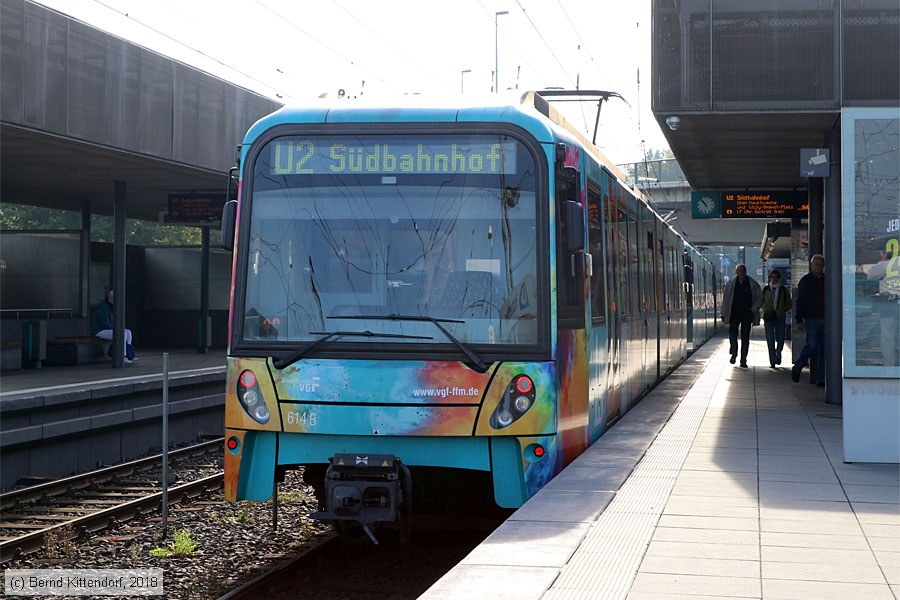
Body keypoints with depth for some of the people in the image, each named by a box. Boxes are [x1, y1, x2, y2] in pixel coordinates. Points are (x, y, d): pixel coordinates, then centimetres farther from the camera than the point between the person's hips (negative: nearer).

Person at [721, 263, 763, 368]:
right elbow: (725, 300, 7)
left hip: (747, 315, -1)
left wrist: (754, 309, -7)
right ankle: (734, 353, 21)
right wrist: (724, 314, 3)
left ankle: (743, 360, 7)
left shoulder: (753, 284, 1)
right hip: (734, 314, 1)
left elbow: (760, 298, 6)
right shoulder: (731, 284, 4)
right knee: (732, 335, -5)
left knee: (745, 338, 1)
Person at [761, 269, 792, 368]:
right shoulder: (765, 289, 6)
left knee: (780, 339, -4)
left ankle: (778, 355, 24)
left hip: (780, 317, 0)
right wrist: (766, 309, -2)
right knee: (770, 341, -3)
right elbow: (761, 302, 13)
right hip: (768, 317, 0)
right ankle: (772, 361, 4)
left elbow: (789, 304, 11)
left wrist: (781, 311, -2)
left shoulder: (783, 290, 5)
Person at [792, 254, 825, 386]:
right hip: (811, 319, -4)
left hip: (825, 320, 4)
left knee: (824, 349, 1)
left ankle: (820, 378, 6)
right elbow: (799, 302, 1)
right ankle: (797, 368, 11)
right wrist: (799, 320, -6)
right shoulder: (805, 281, 3)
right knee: (812, 346, -11)